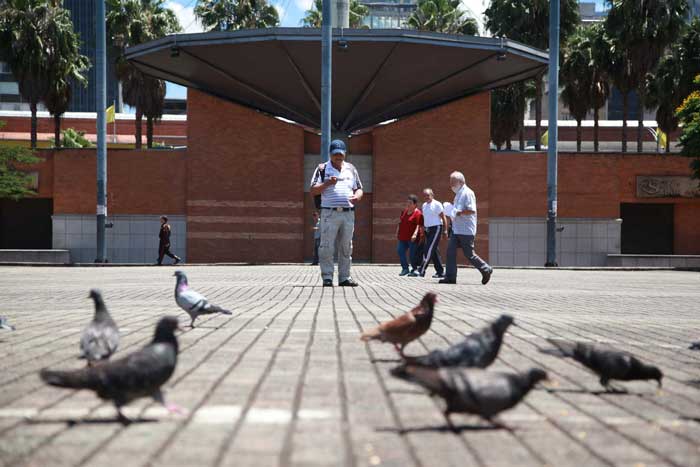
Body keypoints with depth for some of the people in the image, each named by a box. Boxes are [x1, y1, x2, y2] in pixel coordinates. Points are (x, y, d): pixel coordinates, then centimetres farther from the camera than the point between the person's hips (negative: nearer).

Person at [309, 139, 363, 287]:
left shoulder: (351, 169, 16)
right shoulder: (322, 169, 5)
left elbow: (359, 189, 18)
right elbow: (313, 191, -1)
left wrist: (357, 197, -6)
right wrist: (327, 183, -17)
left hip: (348, 213, 4)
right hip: (329, 213, -4)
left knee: (346, 247, 6)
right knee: (327, 247, -8)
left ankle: (344, 277, 11)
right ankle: (327, 278, -5)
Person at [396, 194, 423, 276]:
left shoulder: (418, 213, -11)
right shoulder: (404, 211, 14)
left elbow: (419, 225, -18)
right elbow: (400, 223, 22)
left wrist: (415, 234, -29)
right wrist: (397, 232, 19)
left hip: (412, 238, -7)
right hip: (403, 237, 7)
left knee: (412, 254, -3)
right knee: (400, 251, -2)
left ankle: (414, 269, 14)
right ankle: (405, 269, 7)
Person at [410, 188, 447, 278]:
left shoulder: (437, 204, -8)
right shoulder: (424, 205, 14)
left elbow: (443, 217, -8)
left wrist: (445, 230, -11)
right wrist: (423, 230, 16)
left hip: (436, 229, -8)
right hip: (428, 230, 8)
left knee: (429, 250, -12)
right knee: (434, 251, 9)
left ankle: (421, 271, -17)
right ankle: (440, 272, 14)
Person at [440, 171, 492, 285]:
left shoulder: (467, 193, -12)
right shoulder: (458, 194, 18)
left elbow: (472, 210, -21)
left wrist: (458, 212, -22)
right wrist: (453, 212, 13)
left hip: (466, 230, -9)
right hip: (456, 229, 9)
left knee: (469, 254, -1)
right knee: (450, 251, -2)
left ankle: (486, 270, 17)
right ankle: (450, 277, -2)